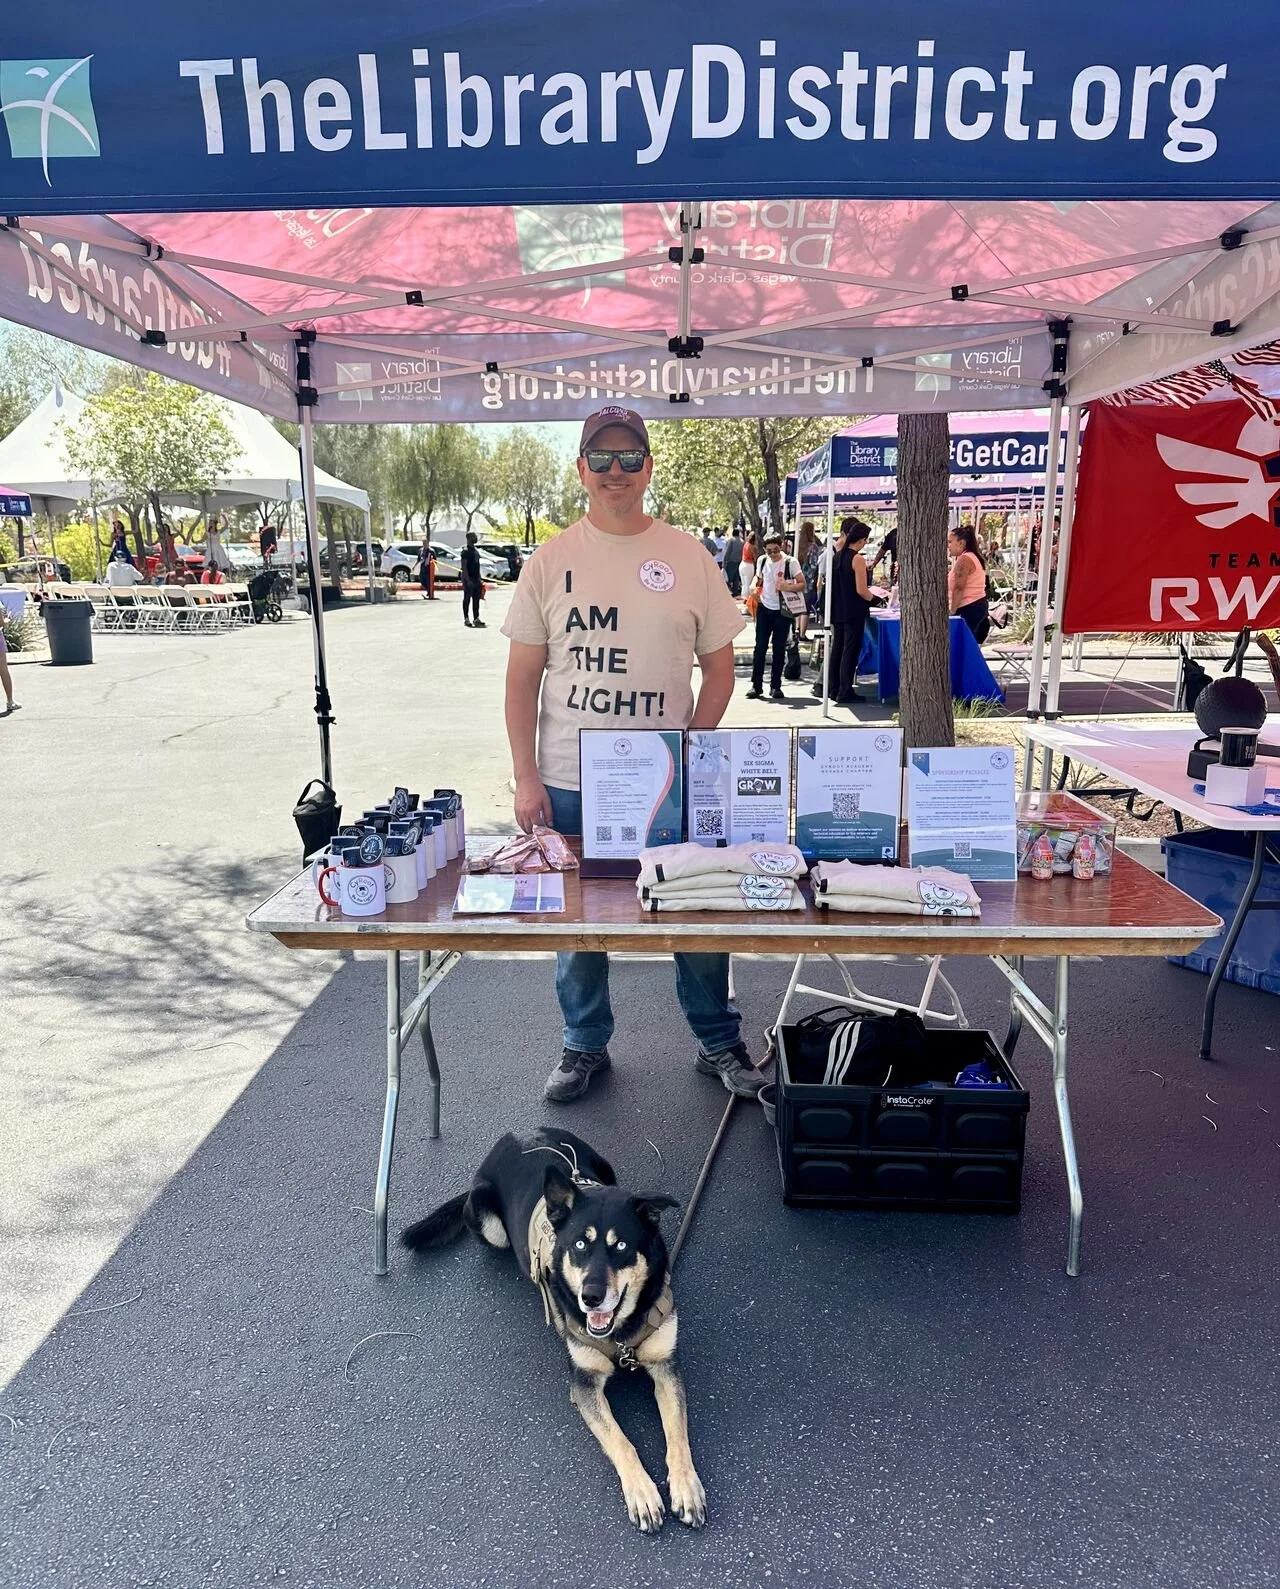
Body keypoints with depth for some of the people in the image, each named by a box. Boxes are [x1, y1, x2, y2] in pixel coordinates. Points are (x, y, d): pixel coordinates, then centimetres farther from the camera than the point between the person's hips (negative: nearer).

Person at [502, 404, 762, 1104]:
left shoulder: (688, 556, 1)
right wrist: (526, 777, -4)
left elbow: (719, 666, 5)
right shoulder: (551, 560, 1)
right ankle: (585, 1046, 33)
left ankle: (719, 1042, 30)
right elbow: (523, 676, 2)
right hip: (569, 783, 1)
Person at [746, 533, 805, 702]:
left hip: (782, 611, -3)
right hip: (764, 608, 3)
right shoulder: (762, 560, 3)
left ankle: (775, 686, 11)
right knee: (760, 647, 1)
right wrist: (754, 585, -1)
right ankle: (756, 685, 6)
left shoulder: (790, 562, -10)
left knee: (779, 649, 3)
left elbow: (802, 584, -9)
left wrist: (788, 587, -27)